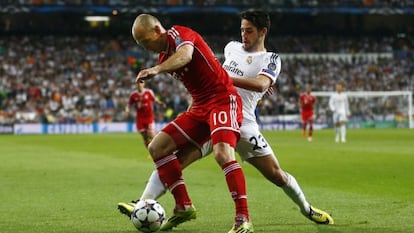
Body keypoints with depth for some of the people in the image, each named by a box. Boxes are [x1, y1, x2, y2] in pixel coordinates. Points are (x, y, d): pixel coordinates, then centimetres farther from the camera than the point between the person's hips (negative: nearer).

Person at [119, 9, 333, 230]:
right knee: (177, 160, -18)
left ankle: (307, 209, 24)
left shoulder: (270, 59, 0)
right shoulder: (232, 48, 15)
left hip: (242, 123, -3)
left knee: (276, 174, -2)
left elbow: (260, 85, -22)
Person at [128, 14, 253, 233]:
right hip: (200, 106, 10)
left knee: (222, 153, -30)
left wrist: (157, 69, -50)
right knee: (156, 147, 2)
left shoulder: (179, 33, -11)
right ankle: (183, 207, 4)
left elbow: (185, 55, -36)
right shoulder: (163, 58, 15)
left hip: (223, 100, -9)